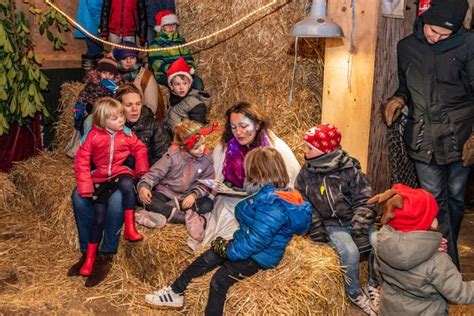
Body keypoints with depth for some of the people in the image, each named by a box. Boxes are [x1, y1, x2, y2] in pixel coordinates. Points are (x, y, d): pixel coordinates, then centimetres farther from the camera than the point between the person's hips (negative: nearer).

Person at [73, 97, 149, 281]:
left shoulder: (127, 134, 1)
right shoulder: (93, 136, -4)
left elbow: (140, 150, 13)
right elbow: (82, 159, -3)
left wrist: (141, 170, -1)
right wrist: (85, 184, -9)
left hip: (121, 172, 0)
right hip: (100, 177, 0)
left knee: (127, 185, -38)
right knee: (99, 218, -2)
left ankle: (129, 228, -30)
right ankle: (90, 257, 14)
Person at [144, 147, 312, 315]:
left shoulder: (274, 204, -29)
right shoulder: (274, 192, 3)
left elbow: (257, 240, -29)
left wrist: (230, 250, -19)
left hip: (259, 255, -10)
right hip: (245, 241, 10)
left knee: (219, 281, -15)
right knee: (205, 259, 5)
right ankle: (175, 292, 15)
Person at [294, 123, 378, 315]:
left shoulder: (350, 170, -9)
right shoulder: (306, 172, -2)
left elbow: (364, 201, -7)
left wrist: (360, 229, -18)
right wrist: (315, 228, -10)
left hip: (354, 221, 1)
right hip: (331, 225, 0)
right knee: (349, 251, -28)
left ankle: (373, 286, 5)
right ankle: (354, 294, -1)